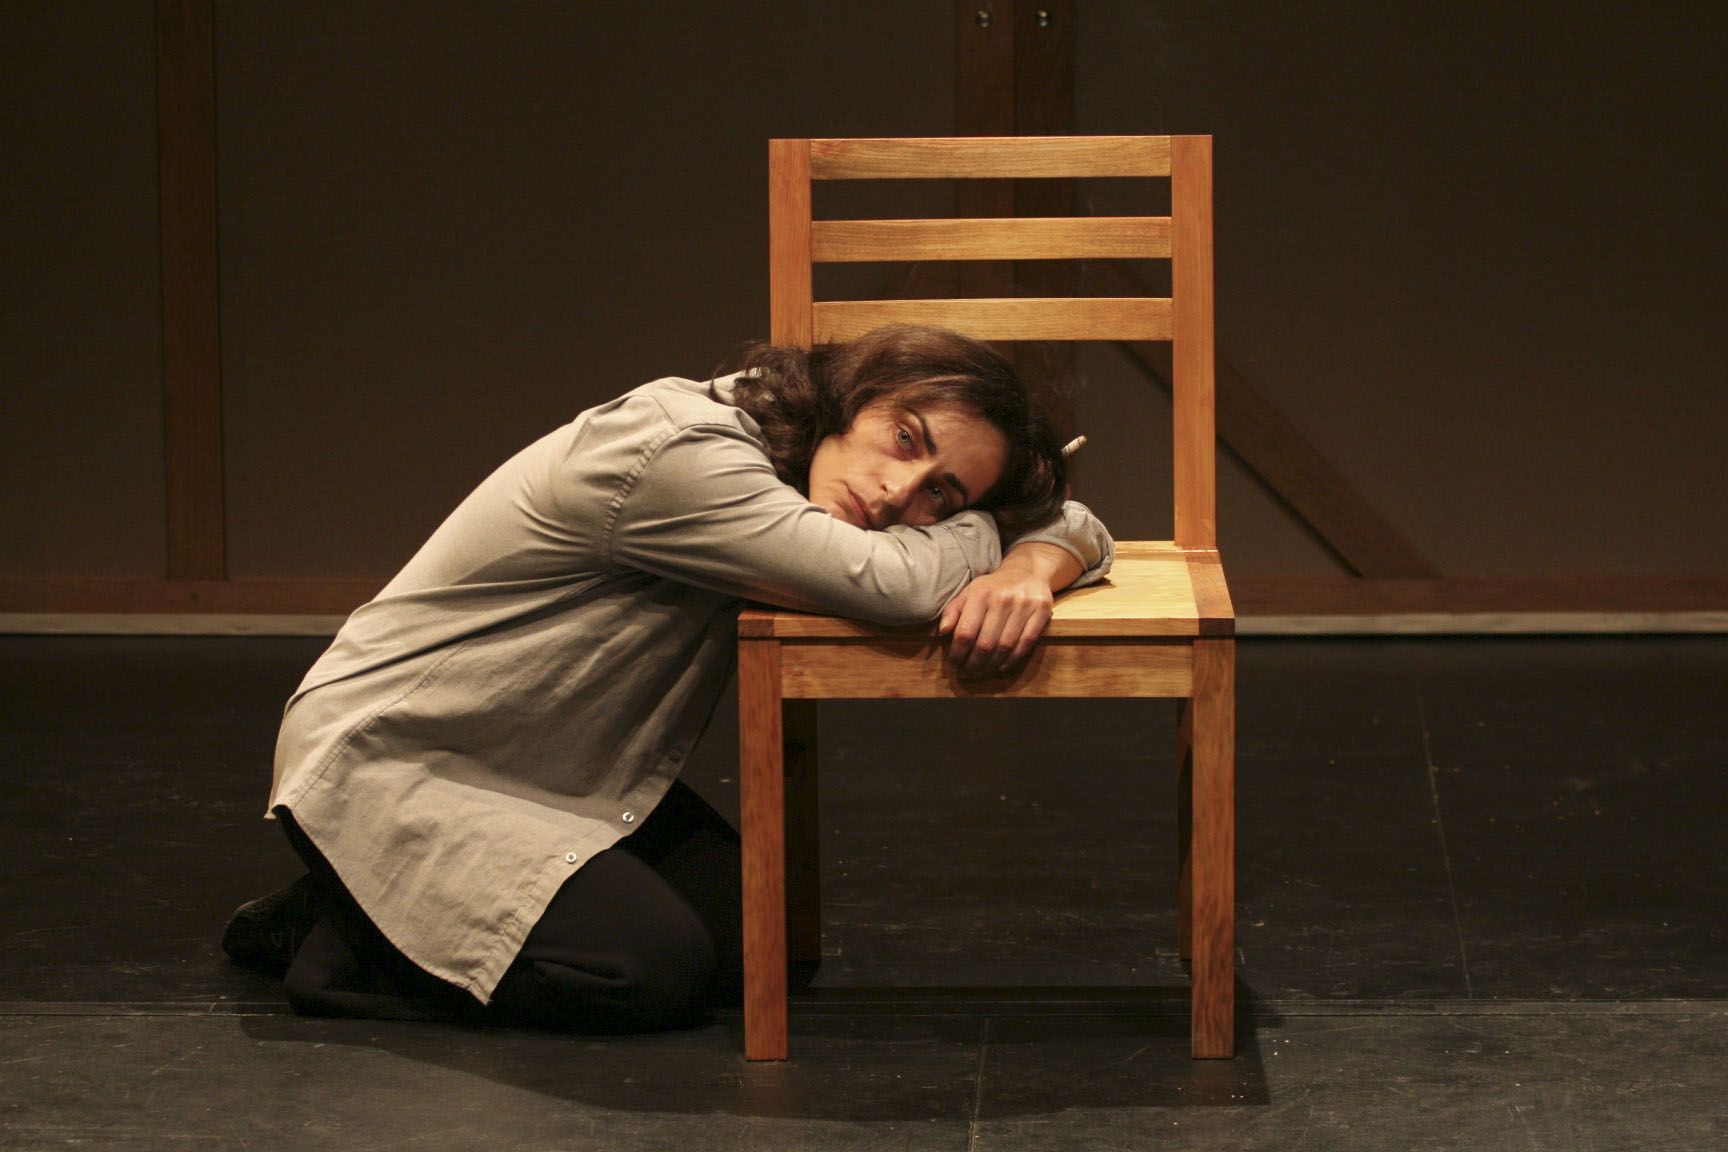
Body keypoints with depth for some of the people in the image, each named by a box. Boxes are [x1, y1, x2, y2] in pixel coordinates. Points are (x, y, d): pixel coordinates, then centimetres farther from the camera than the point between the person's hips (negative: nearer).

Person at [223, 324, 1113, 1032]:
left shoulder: (801, 463, -5)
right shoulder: (674, 455, -32)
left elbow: (1072, 525, 0)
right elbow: (900, 584, -39)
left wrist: (1026, 572, -25)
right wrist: (983, 533, -15)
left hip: (566, 775, 9)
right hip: (390, 760, -9)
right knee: (655, 967, -23)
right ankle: (340, 937, -2)